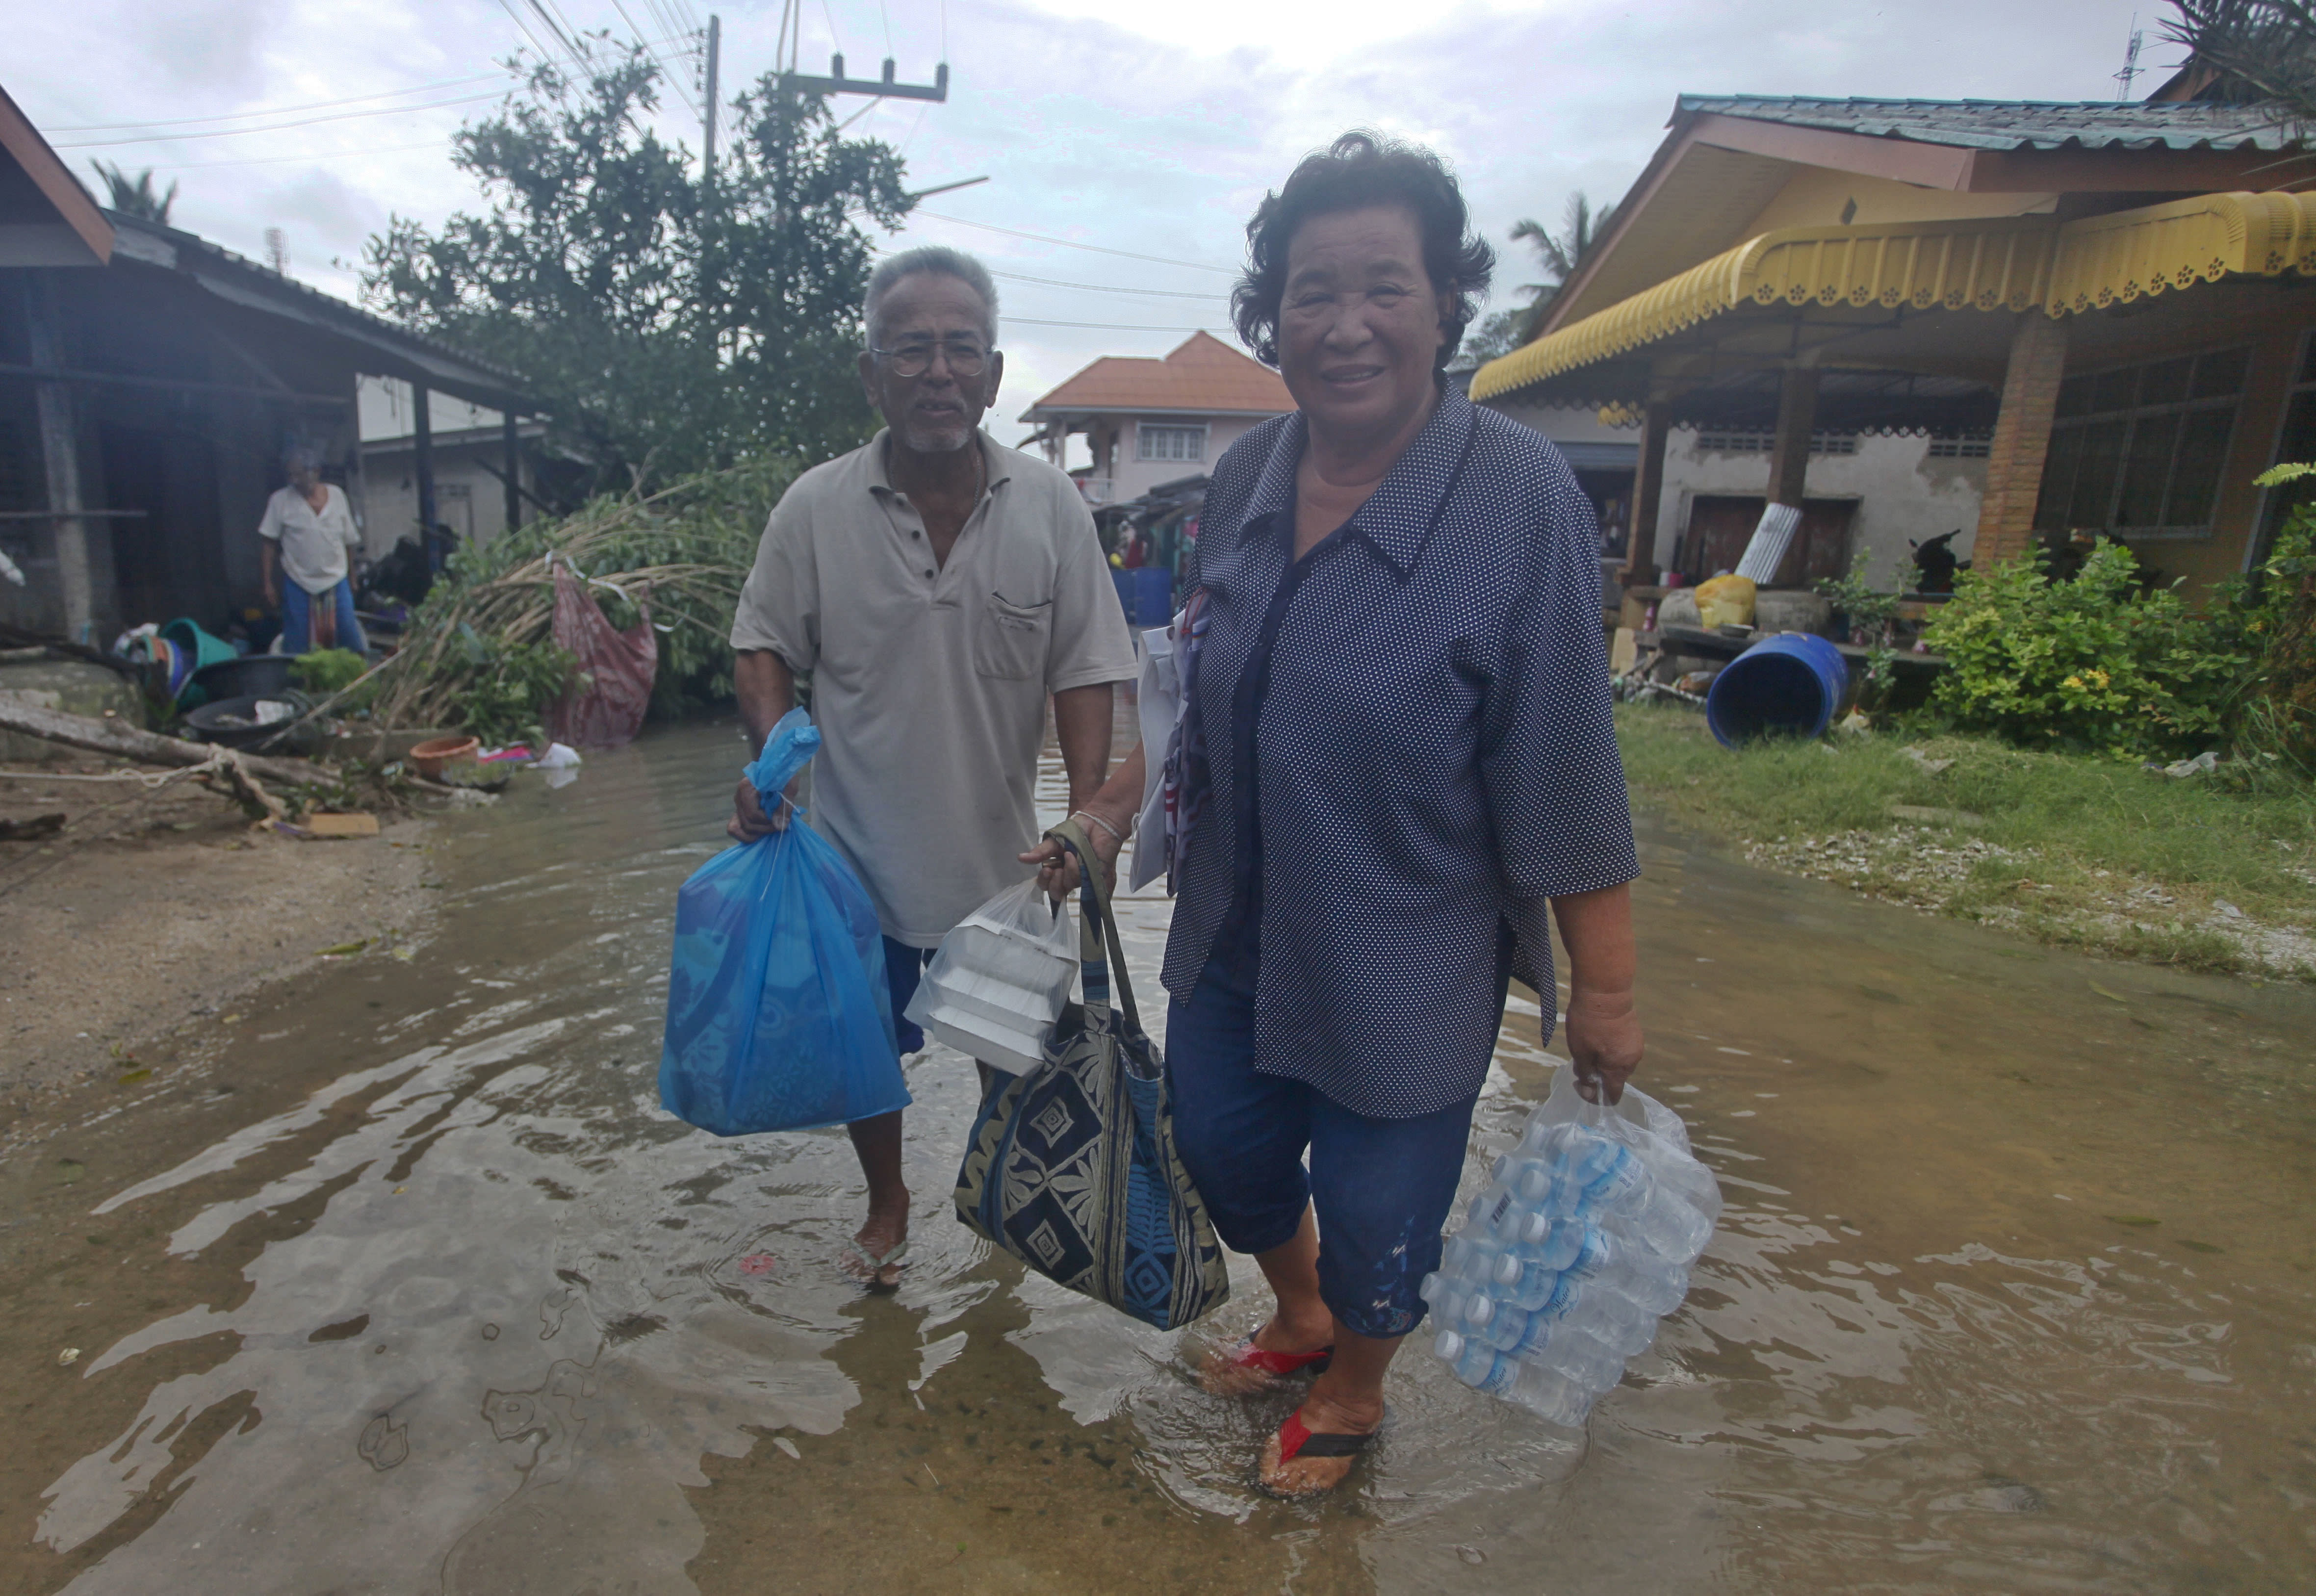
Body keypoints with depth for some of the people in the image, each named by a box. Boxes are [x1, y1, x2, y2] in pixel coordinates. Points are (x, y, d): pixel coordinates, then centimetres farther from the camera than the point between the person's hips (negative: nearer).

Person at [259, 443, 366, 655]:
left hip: (336, 582, 1)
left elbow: (349, 541, 9)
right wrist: (268, 583, -5)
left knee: (350, 637, -1)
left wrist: (352, 578, 12)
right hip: (298, 584, -1)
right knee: (296, 645, 3)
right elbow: (269, 544, -1)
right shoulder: (280, 500, -3)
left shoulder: (337, 495, 3)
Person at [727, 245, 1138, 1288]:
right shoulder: (815, 509, -10)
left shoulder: (1051, 509, -10)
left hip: (1000, 852, 1)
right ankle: (887, 1204, 45)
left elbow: (1083, 675, -9)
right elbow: (764, 648, 1)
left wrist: (1088, 819, -19)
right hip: (858, 849, 0)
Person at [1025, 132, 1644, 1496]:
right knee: (1222, 1141, 23)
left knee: (1374, 1207, 14)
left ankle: (1354, 1398, 50)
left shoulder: (1521, 498, -20)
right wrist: (1114, 809, 8)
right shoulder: (1247, 477, -2)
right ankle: (1301, 1321, 57)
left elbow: (1568, 780, -18)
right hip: (1234, 925, 6)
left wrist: (1605, 991, -13)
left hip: (1405, 963, -5)